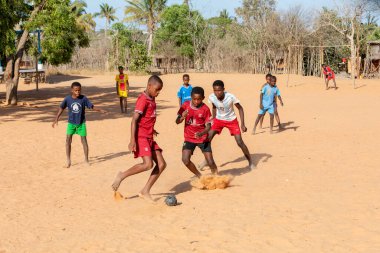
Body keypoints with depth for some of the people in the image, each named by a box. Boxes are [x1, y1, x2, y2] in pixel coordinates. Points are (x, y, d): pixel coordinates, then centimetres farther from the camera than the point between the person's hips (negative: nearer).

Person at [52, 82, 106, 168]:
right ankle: (68, 160, 5)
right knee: (68, 140, -5)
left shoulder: (83, 98, -11)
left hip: (81, 123, -1)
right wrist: (56, 119, 0)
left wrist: (100, 110, -22)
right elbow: (61, 108, 3)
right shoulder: (68, 99, -8)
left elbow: (91, 106, -7)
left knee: (84, 140, 2)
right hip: (71, 123, 1)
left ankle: (86, 159, 16)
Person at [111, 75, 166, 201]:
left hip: (149, 138, 9)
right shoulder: (143, 99, -14)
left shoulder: (152, 99, 13)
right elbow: (134, 120, -20)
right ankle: (121, 176, -4)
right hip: (141, 137, -9)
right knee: (148, 164, -23)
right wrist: (132, 140, -25)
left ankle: (145, 191, 5)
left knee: (161, 164, 1)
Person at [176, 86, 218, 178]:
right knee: (185, 160, -13)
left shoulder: (205, 109, -11)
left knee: (210, 162, -6)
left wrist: (201, 133, -31)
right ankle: (200, 176, 9)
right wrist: (183, 117, -23)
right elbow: (177, 122, 0)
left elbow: (208, 126, -11)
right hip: (189, 138, 2)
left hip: (203, 138, -2)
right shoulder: (186, 105, -5)